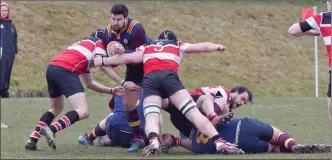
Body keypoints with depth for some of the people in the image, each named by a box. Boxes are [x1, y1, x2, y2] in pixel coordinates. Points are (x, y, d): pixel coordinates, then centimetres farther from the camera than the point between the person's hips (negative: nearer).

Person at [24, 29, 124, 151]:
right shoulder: (98, 43, 19)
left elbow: (89, 83, 35)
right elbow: (103, 64, 0)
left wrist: (111, 91, 31)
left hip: (51, 68, 8)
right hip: (65, 71, -8)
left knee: (56, 109, 29)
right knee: (83, 112, -13)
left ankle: (32, 140, 19)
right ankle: (51, 129, -31)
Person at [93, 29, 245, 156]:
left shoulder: (146, 47, 33)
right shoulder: (178, 45, 33)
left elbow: (128, 58, 22)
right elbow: (204, 47, 41)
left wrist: (102, 61, 33)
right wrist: (218, 47, 61)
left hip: (149, 79, 1)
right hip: (169, 76, -1)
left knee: (151, 116, -11)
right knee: (193, 112, -5)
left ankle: (153, 141, -43)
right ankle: (219, 143, -18)